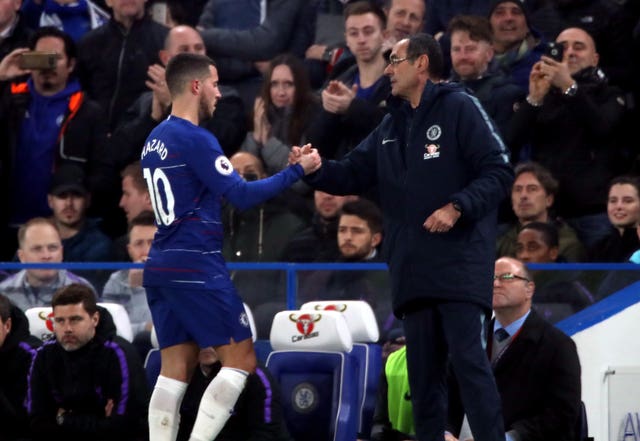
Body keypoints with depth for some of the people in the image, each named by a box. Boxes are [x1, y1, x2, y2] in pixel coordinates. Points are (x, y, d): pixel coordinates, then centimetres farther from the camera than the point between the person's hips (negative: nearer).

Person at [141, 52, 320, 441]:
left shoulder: (156, 139, 15)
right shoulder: (196, 140, -13)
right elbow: (243, 195, -16)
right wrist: (298, 171, -8)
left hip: (162, 267, 9)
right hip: (197, 267, -9)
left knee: (175, 371, 6)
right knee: (241, 361, -2)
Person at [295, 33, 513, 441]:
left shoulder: (459, 108, -4)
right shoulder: (391, 126, 18)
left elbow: (498, 171, -10)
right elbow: (353, 175, 19)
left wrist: (458, 208, -21)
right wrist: (314, 169, 1)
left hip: (459, 261, -7)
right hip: (414, 269, 7)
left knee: (468, 358, -13)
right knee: (422, 370, 8)